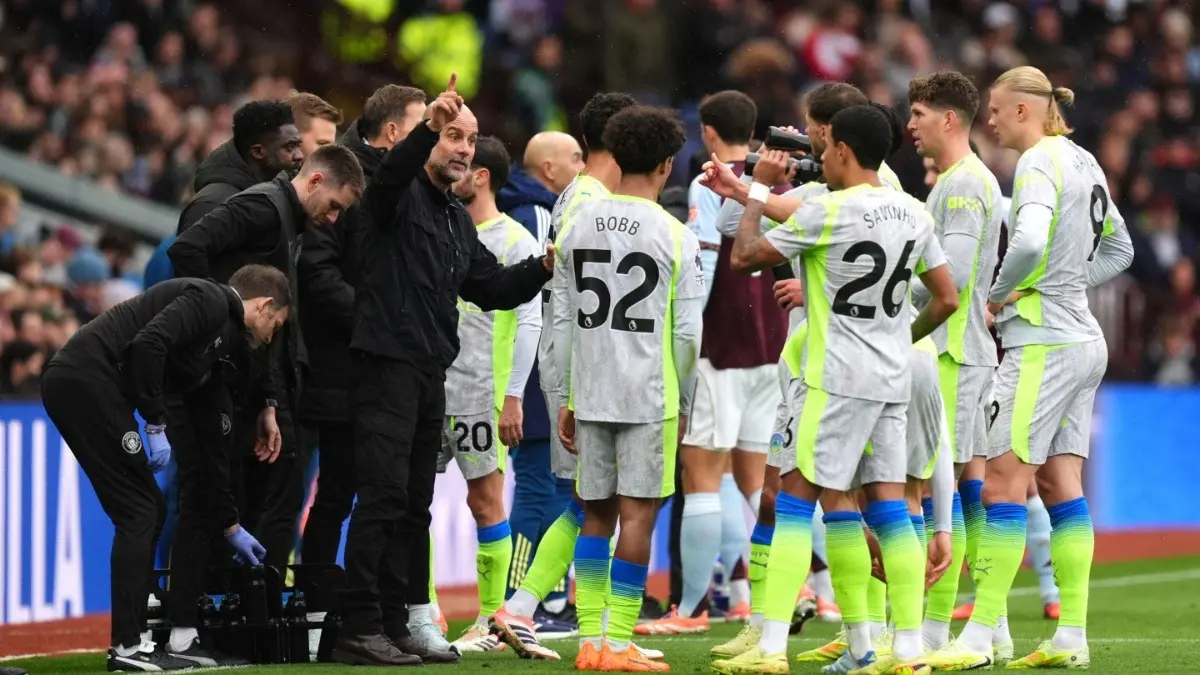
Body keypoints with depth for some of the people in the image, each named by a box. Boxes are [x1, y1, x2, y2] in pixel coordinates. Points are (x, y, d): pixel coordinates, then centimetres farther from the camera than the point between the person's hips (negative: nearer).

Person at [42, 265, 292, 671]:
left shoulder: (215, 347, 24)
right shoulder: (210, 300, -3)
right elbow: (148, 343, -20)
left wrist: (231, 526, 31)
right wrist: (156, 424, -15)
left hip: (75, 387, 10)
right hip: (85, 379, -10)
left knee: (150, 510, 13)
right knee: (139, 511, -6)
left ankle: (135, 638, 15)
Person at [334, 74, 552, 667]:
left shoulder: (457, 219, 22)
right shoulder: (400, 195, -4)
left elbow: (491, 286, 22)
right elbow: (389, 173, -28)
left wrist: (542, 268, 5)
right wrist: (427, 128, -44)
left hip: (431, 373, 9)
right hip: (388, 365, -9)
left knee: (413, 507, 9)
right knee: (384, 496, -13)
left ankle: (392, 625, 13)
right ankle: (361, 629, -15)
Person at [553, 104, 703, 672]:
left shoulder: (577, 226, 6)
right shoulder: (674, 236, -6)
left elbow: (562, 322, 8)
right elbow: (687, 333, -7)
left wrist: (566, 400, 14)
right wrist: (685, 404, 5)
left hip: (588, 392, 4)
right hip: (649, 396, -4)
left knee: (596, 515, 11)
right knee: (637, 515, -1)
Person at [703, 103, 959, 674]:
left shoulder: (829, 211, -13)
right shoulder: (913, 214, 9)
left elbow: (744, 257, -7)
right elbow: (947, 299, 13)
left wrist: (755, 197, 9)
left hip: (835, 379, -7)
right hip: (892, 380, 7)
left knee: (795, 499, -4)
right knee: (887, 505, 8)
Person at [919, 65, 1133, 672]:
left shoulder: (1039, 163, -13)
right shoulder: (1084, 163, 14)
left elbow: (1029, 243, -30)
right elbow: (1118, 251, 24)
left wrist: (995, 294, -14)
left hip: (1042, 343, -9)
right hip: (1083, 341, 9)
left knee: (1002, 482, -8)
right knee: (1061, 482, 9)